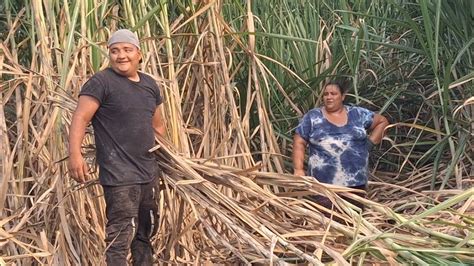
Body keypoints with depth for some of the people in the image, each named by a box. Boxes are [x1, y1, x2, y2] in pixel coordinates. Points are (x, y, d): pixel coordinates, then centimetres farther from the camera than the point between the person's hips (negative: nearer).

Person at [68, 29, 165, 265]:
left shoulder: (150, 85, 13)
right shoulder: (101, 82, -9)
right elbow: (80, 118, -17)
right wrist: (75, 154, -29)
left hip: (149, 173, 8)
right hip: (119, 175, -8)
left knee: (146, 232, 20)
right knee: (121, 236, -12)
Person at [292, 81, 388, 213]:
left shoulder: (357, 114, 8)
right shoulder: (312, 117, 3)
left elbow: (382, 121, 20)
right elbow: (299, 143, 1)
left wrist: (371, 141, 7)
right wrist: (299, 169, -10)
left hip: (355, 181, 3)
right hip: (324, 183, -2)